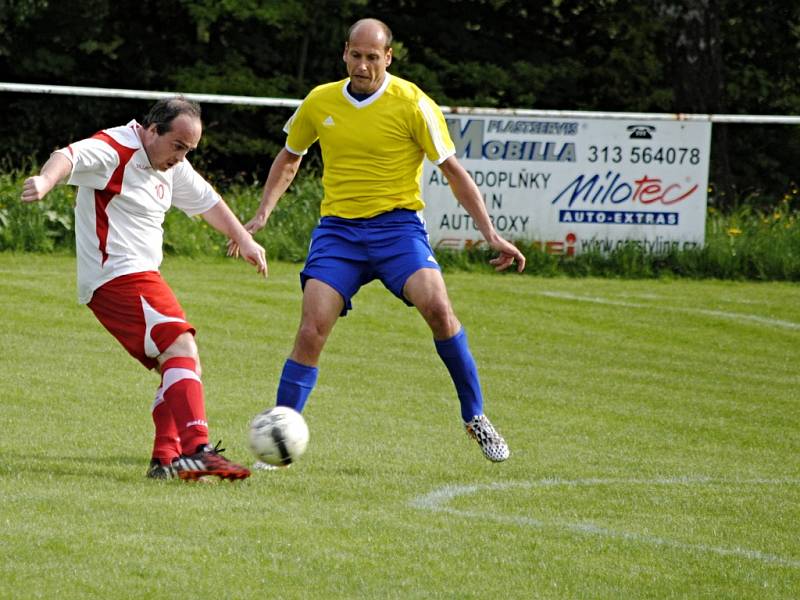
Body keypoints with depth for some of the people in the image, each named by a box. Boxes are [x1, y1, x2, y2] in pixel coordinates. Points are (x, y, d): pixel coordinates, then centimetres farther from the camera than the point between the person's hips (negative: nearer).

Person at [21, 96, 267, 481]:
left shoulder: (171, 165, 15)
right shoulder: (114, 151, -14)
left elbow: (206, 200, 31)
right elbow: (70, 156, -33)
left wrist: (243, 239, 33)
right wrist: (46, 180, -54)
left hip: (139, 279, 11)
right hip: (117, 275, -11)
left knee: (179, 366, 12)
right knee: (181, 347, -22)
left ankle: (166, 459, 11)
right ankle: (197, 449, -31)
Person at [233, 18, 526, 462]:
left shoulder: (412, 104, -6)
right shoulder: (319, 103, 6)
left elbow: (452, 171, -1)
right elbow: (289, 159, 23)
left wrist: (491, 235, -7)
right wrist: (262, 214, 12)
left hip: (396, 224, -3)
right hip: (337, 226, 3)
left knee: (436, 307, -26)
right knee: (311, 332, -13)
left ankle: (475, 417, -9)